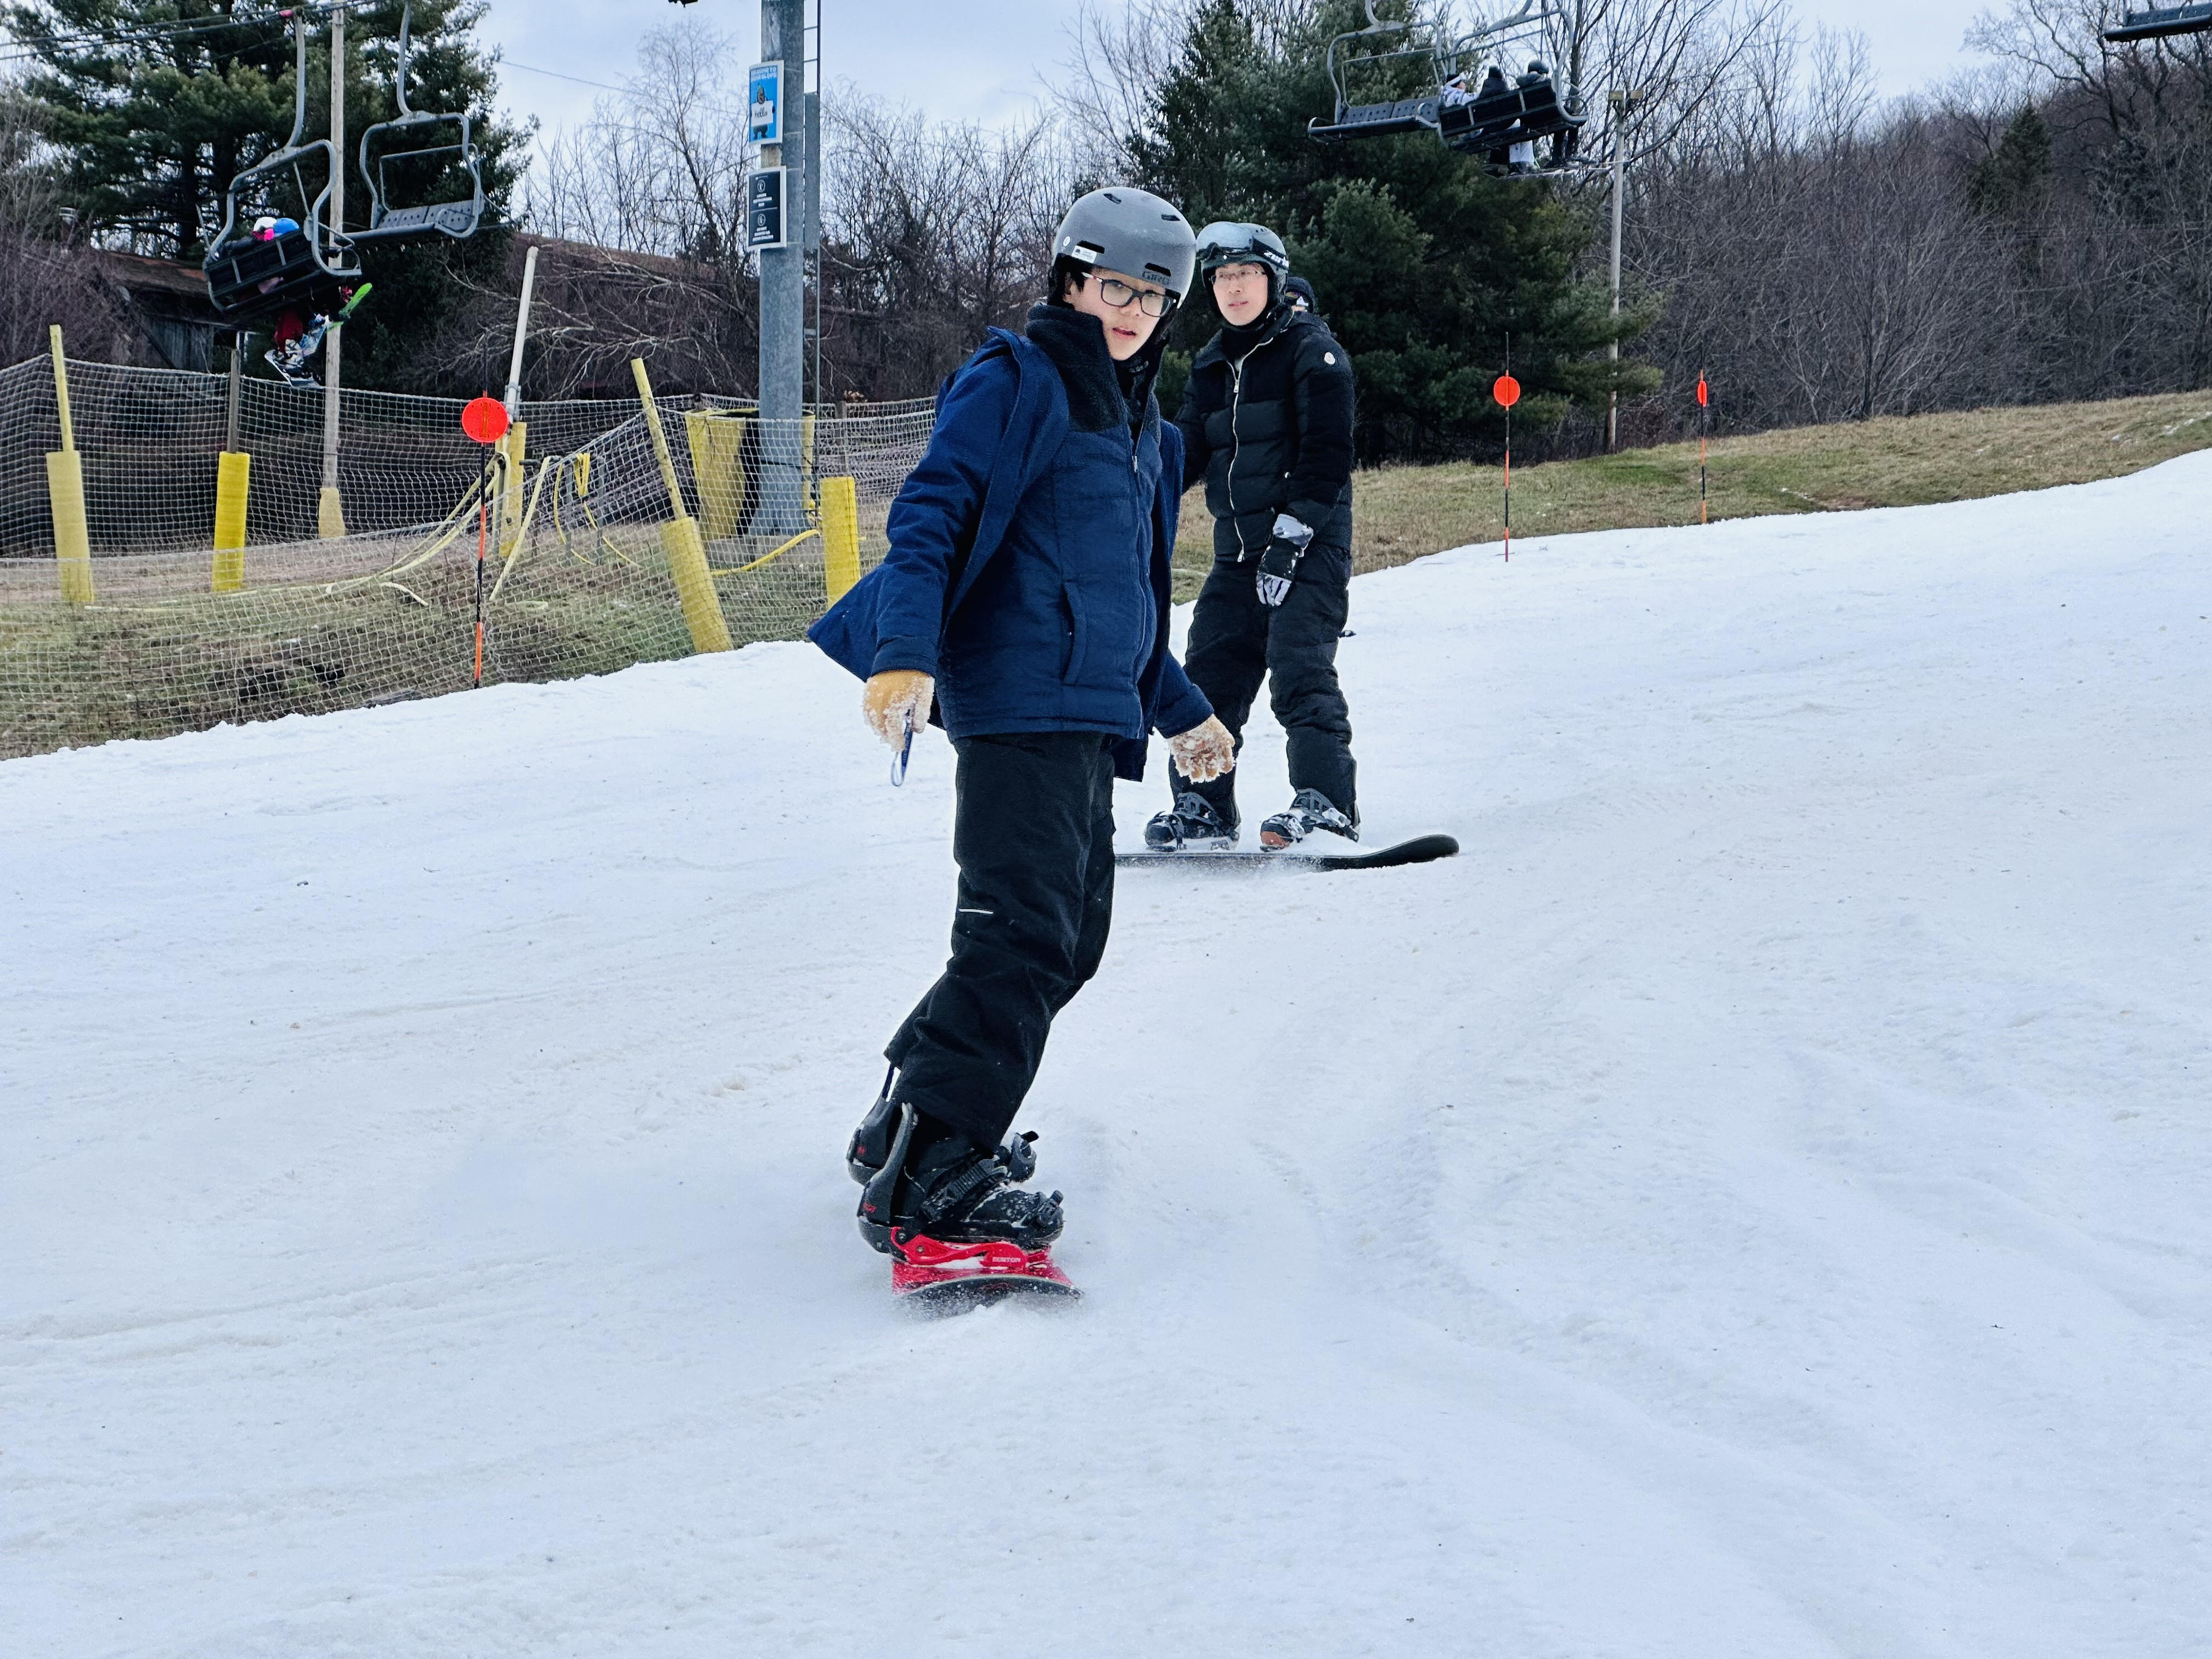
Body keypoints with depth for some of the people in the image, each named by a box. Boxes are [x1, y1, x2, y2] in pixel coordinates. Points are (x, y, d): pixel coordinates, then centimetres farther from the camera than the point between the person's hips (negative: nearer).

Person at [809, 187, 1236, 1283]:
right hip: (1017, 699, -9)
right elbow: (932, 515, -14)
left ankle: (906, 1124, 21)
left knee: (1069, 941, 10)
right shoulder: (1015, 383, -2)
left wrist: (1179, 710, 35)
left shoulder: (1142, 429, 25)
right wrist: (904, 652, -27)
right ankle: (923, 1186, -18)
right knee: (1023, 935, -17)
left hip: (1090, 717, 9)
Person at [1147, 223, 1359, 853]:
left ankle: (1325, 798, -19)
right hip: (1238, 548, 7)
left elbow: (1327, 454, -12)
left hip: (1309, 541, -7)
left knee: (1298, 664, -19)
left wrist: (1293, 532, -18)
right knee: (1210, 670, 3)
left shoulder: (1311, 350, -4)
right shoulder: (1213, 365, 17)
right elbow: (1187, 449, 15)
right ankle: (1203, 805, 11)